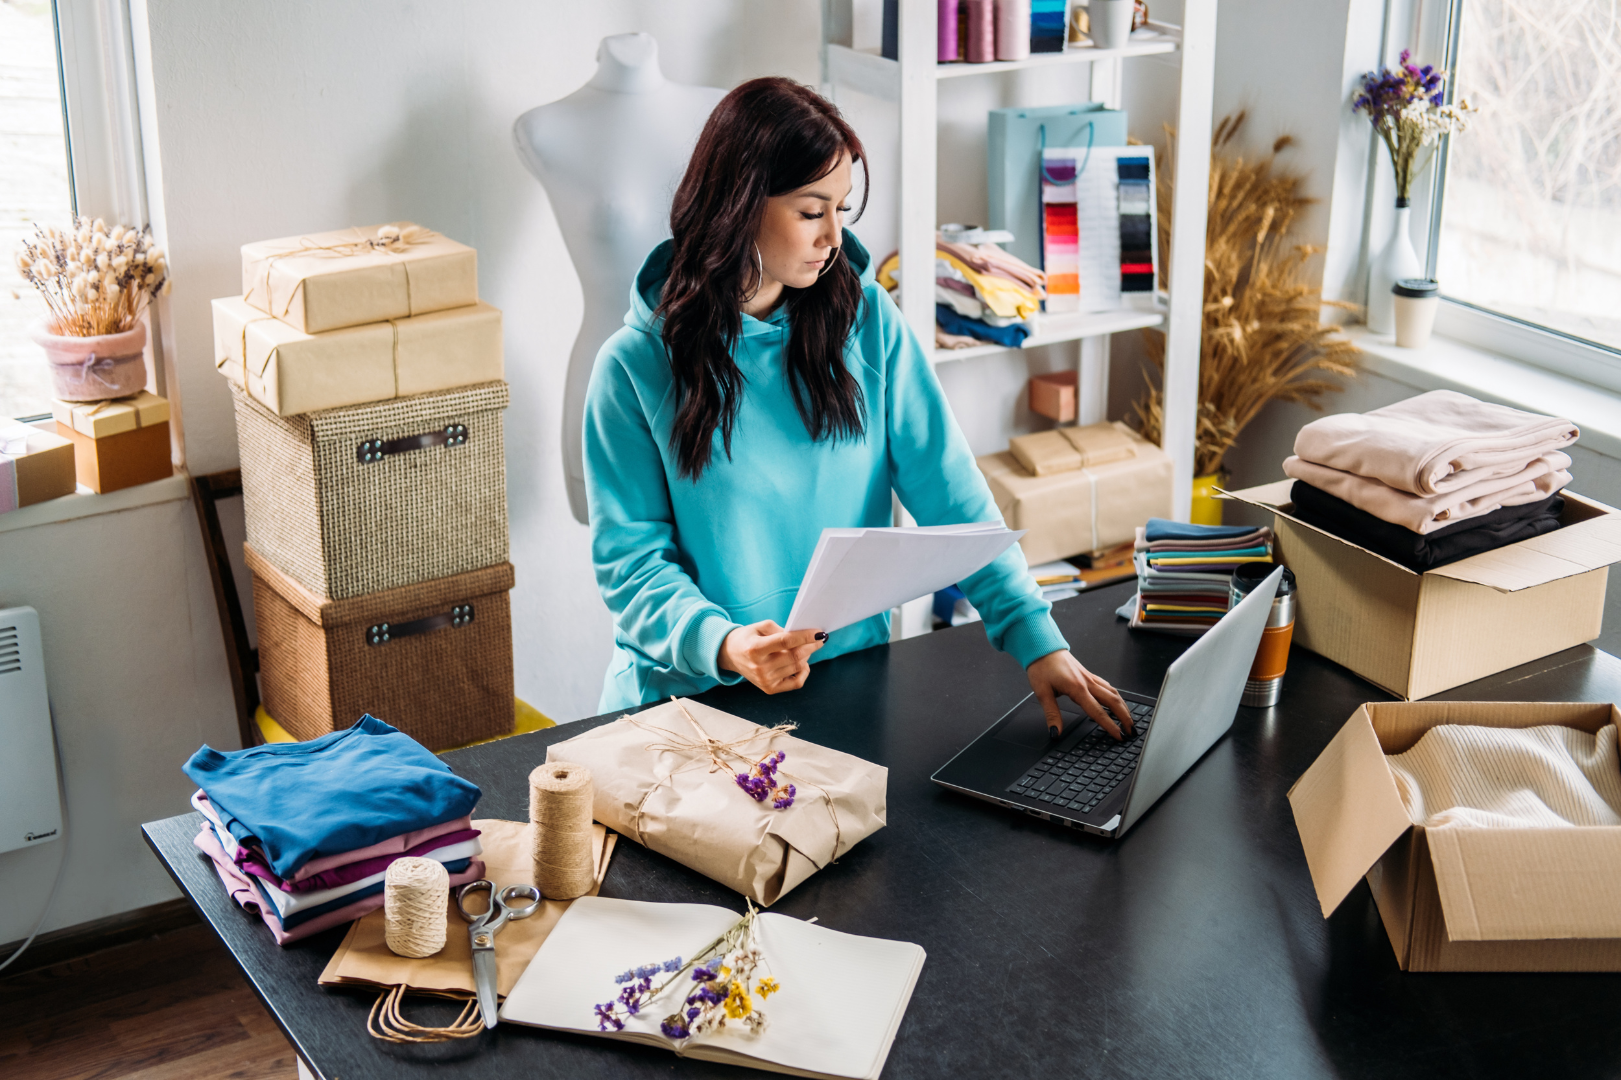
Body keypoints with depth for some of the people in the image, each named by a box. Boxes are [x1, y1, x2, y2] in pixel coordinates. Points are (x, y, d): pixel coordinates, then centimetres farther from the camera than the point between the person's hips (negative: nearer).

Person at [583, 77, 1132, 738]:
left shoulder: (867, 320, 2)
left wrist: (1036, 639, -12)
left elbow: (950, 492, -1)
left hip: (850, 680, 2)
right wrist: (723, 646, -25)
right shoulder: (636, 366, -6)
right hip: (689, 693, -2)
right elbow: (630, 557, -6)